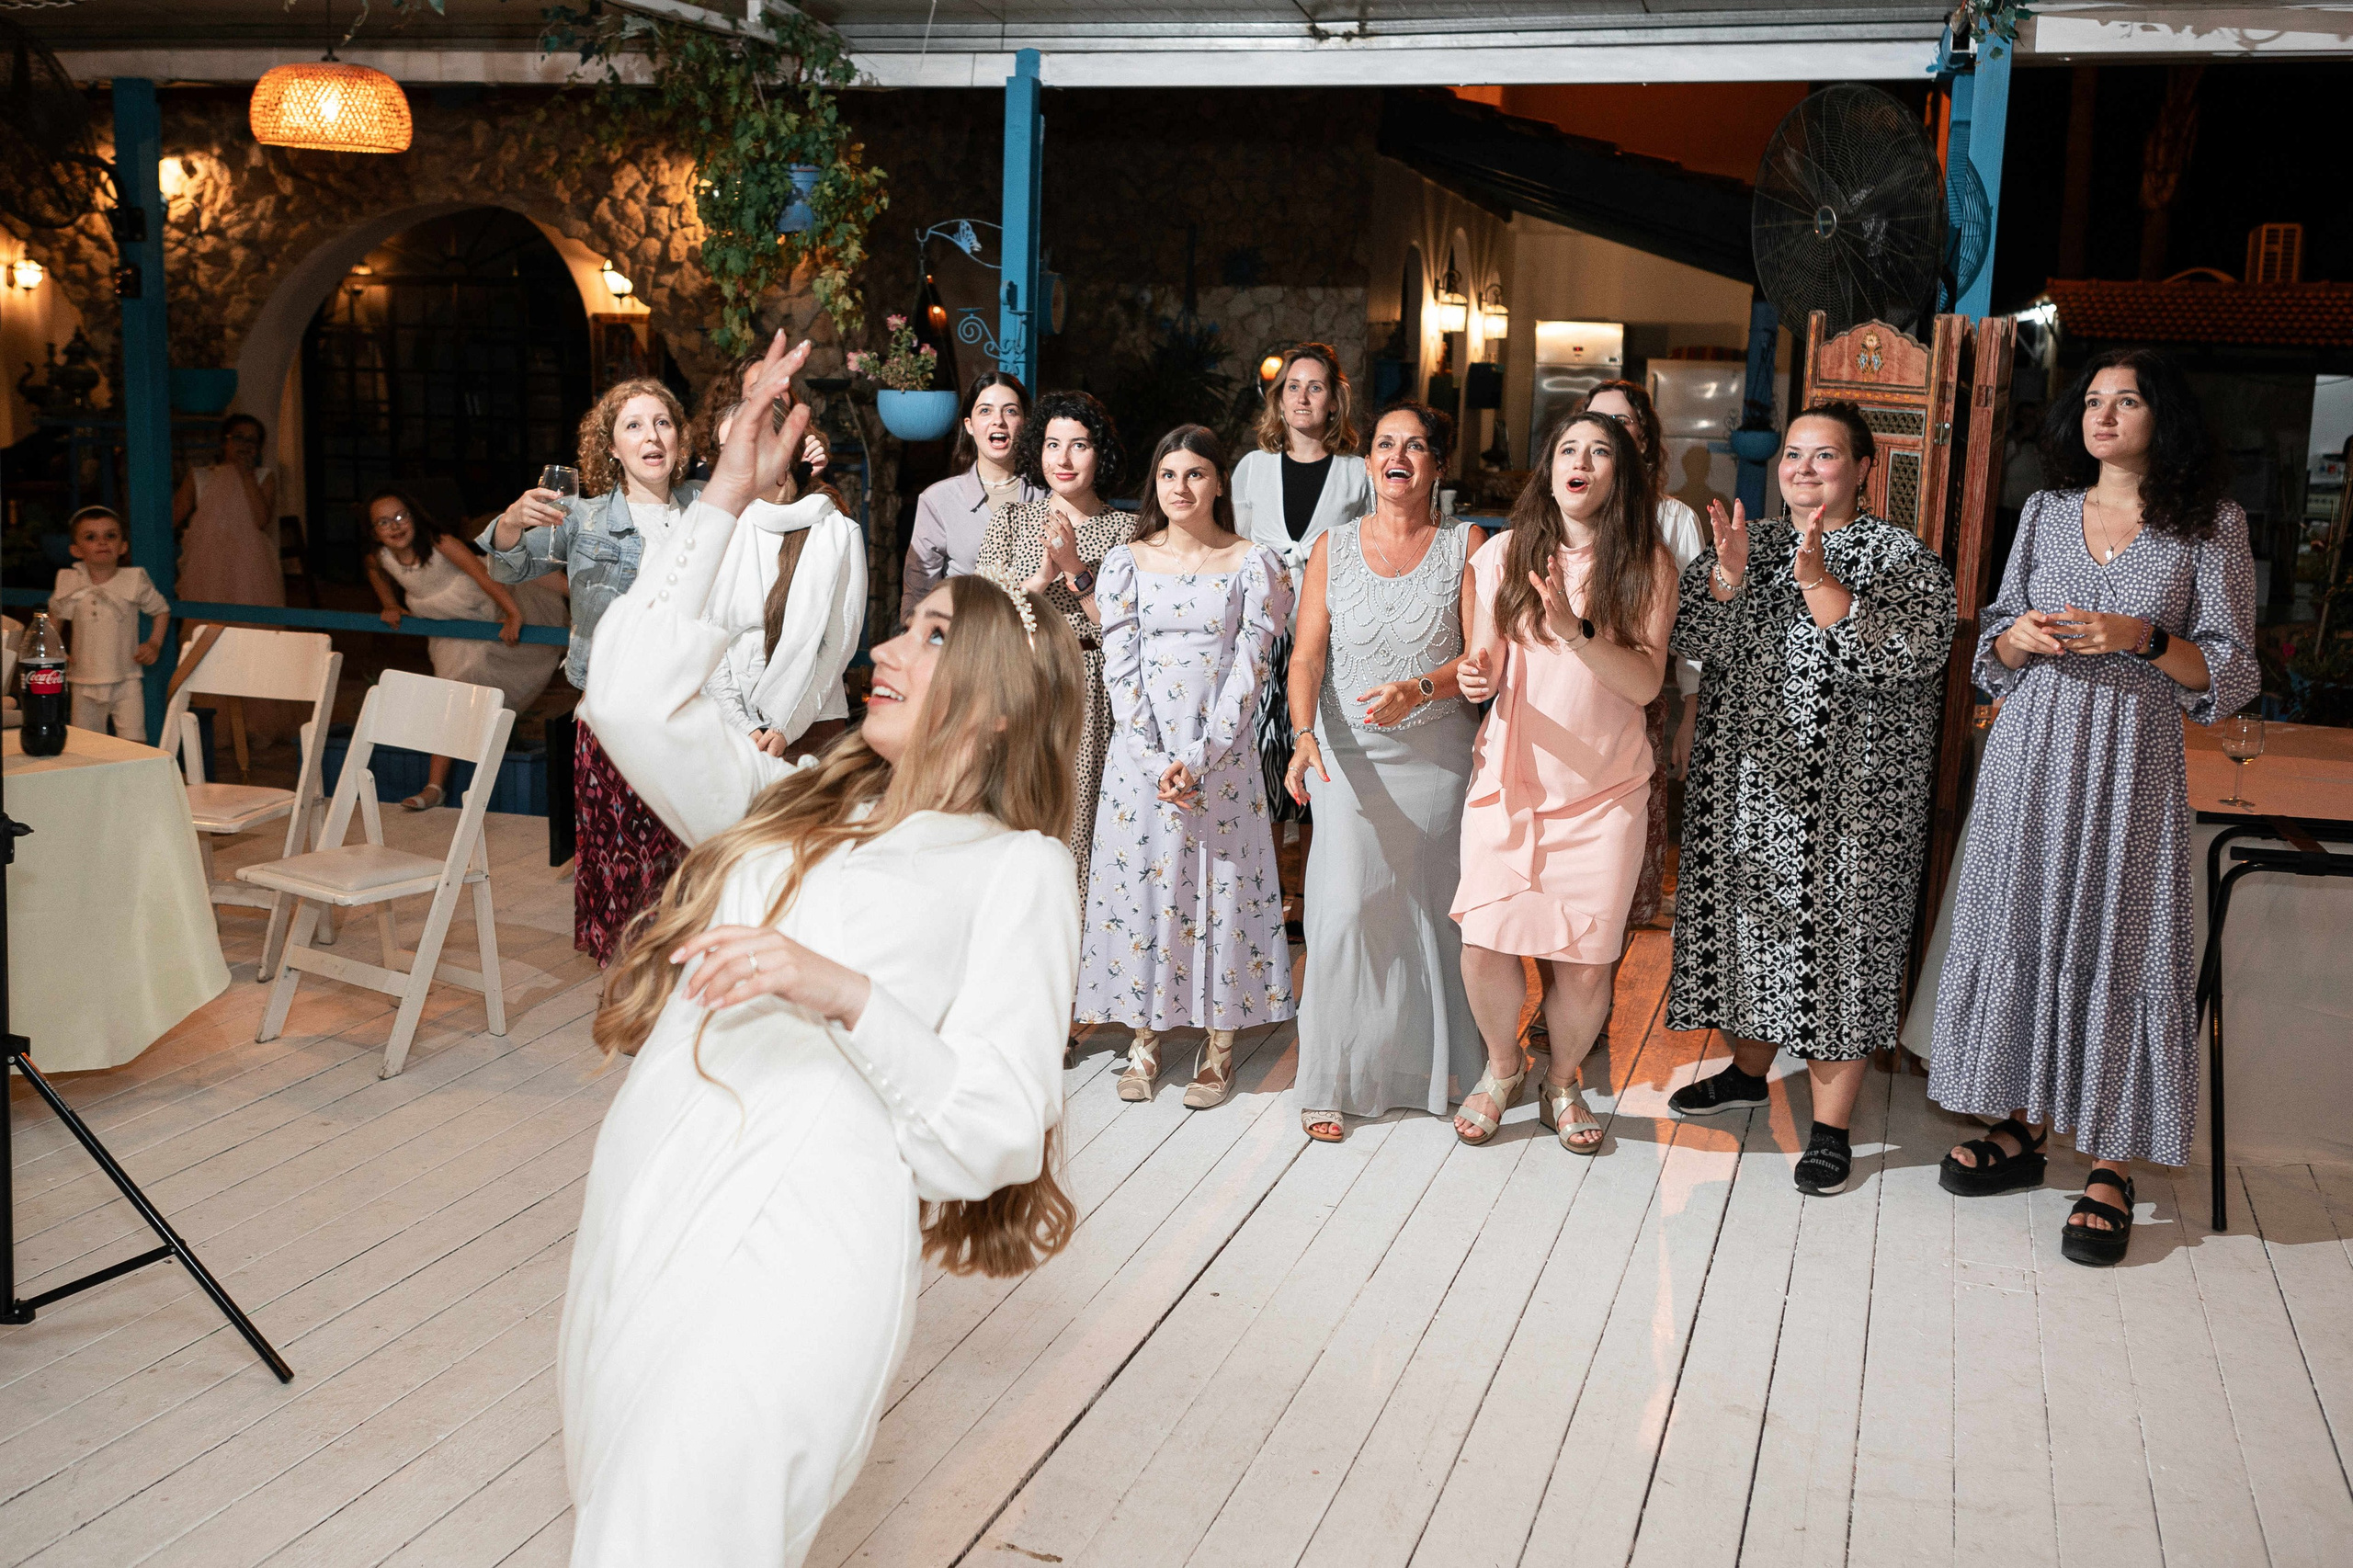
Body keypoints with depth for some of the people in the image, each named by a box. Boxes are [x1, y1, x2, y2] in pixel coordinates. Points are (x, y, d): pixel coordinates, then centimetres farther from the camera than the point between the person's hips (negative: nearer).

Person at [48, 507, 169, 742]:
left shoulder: (135, 581, -5)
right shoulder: (69, 584, 0)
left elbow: (162, 609, 9)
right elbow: (54, 617, 17)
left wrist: (154, 644, -2)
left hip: (126, 681, -2)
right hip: (84, 683, 2)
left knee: (135, 744, -11)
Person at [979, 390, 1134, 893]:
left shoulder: (1123, 529, 4)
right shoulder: (1012, 519, 9)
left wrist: (1076, 569, -13)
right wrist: (1043, 575, -12)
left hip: (1089, 695, -2)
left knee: (1076, 825, -3)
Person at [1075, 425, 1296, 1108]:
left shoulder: (1252, 565, 1)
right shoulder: (1126, 563, 6)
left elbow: (1249, 668, -5)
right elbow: (1120, 668, 0)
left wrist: (1200, 759, -14)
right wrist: (1157, 761, -11)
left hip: (1221, 753, -2)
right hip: (1140, 753, 2)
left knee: (1220, 885, 1)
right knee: (1140, 881, 4)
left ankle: (1219, 1041, 14)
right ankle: (1144, 1037, 17)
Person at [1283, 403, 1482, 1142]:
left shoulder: (1465, 545, 0)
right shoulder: (1333, 547, 4)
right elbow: (1307, 655, -4)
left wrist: (1420, 689, -25)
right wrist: (1305, 734, -21)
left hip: (1437, 755, 0)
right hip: (1348, 755, 0)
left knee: (1434, 910, 5)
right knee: (1345, 910, -6)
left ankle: (1434, 1067, 23)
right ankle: (1332, 1084, 4)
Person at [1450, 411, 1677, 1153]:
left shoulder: (1647, 564, 1)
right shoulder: (1505, 553, 4)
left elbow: (1646, 682, -8)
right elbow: (1483, 661, 8)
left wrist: (1574, 629, -22)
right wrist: (1478, 677, -16)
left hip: (1605, 790, 0)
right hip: (1510, 778, 1)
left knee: (1587, 963, -1)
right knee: (1485, 945, -8)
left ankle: (1563, 1084, 28)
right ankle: (1502, 1065, 23)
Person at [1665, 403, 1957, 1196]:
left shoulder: (1903, 558, -2)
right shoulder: (1749, 542, 11)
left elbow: (1907, 658, -18)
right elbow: (1691, 638, 1)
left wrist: (1819, 583, -24)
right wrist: (1727, 575, -17)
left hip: (1846, 796, -5)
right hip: (1745, 785, 5)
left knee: (1832, 932, -3)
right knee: (1751, 922, 14)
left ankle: (1831, 1123, 6)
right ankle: (1748, 1070, 34)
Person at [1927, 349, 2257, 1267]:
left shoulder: (2211, 527, 1)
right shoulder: (2045, 513, 11)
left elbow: (2231, 673, -1)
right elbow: (1993, 647, 15)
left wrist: (2142, 639, -16)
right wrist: (2020, 637, -7)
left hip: (2131, 765, -3)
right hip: (2031, 754, 4)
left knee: (2120, 942, -4)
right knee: (2022, 927, 5)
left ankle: (2111, 1165, 3)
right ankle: (2025, 1126, 19)